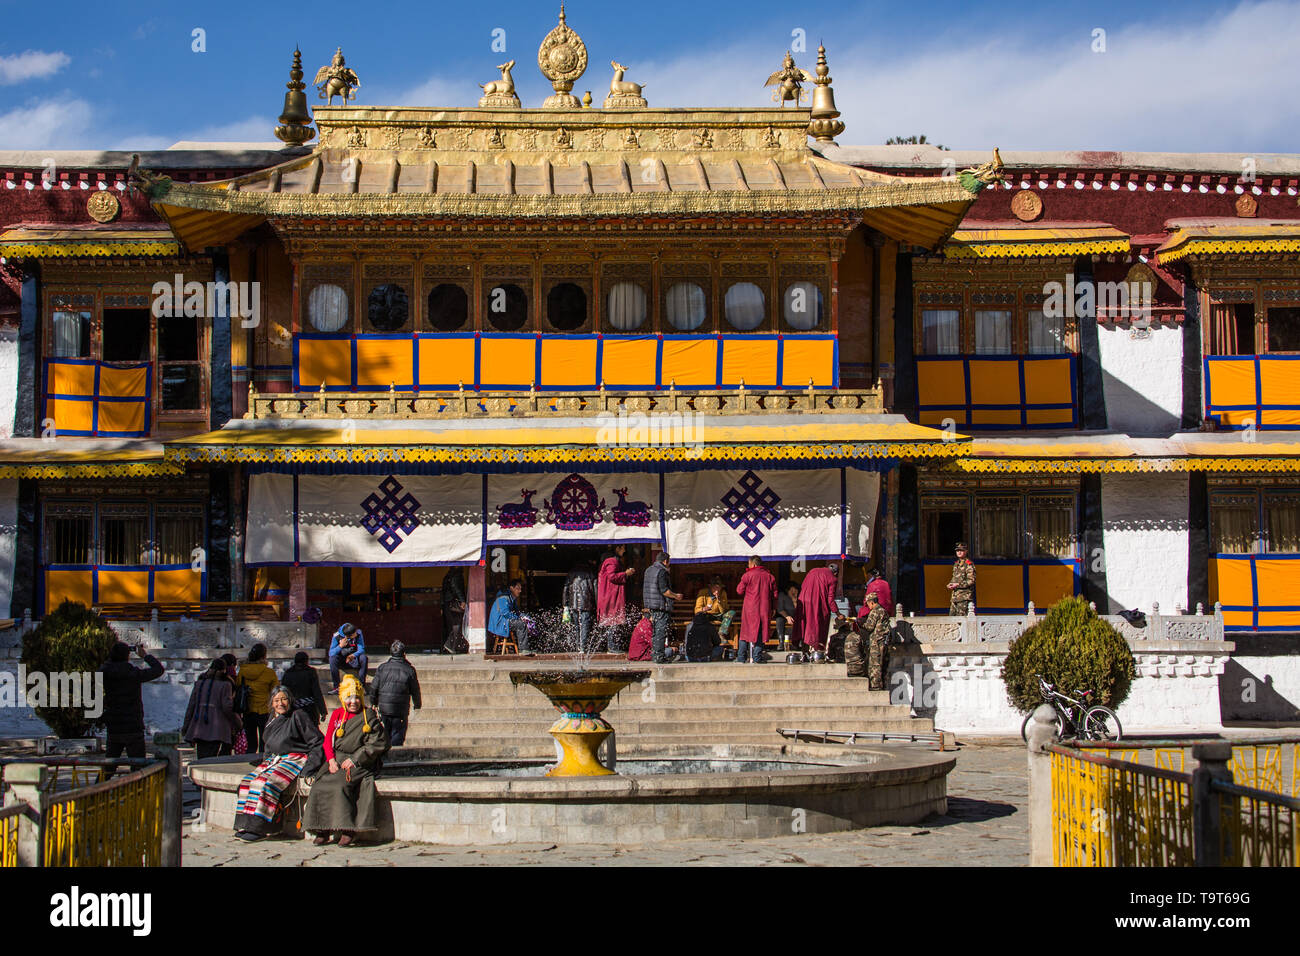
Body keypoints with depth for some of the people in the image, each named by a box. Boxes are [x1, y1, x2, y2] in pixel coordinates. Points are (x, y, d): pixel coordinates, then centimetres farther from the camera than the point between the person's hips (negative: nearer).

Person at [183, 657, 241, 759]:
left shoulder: (199, 683, 10)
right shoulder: (225, 685, -4)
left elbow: (191, 706, 9)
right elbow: (227, 708, -9)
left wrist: (185, 727, 16)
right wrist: (238, 724, 5)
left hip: (199, 728, 5)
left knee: (201, 759, 9)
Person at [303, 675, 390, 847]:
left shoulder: (369, 717, 1)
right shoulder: (337, 715, 15)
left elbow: (378, 744, -5)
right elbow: (328, 739, 13)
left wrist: (354, 759, -12)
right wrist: (331, 760, -7)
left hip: (358, 764, -5)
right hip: (336, 761, 5)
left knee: (340, 785, -32)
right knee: (319, 785, -22)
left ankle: (348, 830, -28)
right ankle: (323, 830, -19)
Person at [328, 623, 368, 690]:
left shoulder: (358, 634, -15)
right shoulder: (337, 636, -16)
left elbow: (361, 650, -19)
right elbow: (331, 653, -18)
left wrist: (353, 655, -39)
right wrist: (340, 646, -35)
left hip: (353, 660, 0)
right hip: (341, 661, 0)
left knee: (363, 658, -30)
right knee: (332, 658, -31)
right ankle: (336, 687, -25)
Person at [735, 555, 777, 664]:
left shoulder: (747, 575, -5)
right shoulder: (769, 576, 7)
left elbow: (739, 591, -1)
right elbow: (774, 595, 7)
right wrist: (772, 609, 15)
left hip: (749, 608, -2)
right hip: (764, 609, 2)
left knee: (745, 632, 5)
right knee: (760, 633, 5)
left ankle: (741, 658, 4)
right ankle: (757, 658, 0)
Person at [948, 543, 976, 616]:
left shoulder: (969, 564, -8)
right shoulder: (956, 564, 17)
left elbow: (971, 581, -14)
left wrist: (958, 585, -18)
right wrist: (950, 584, 6)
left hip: (964, 596, -8)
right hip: (955, 596, 8)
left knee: (961, 617, -11)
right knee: (951, 616, 6)